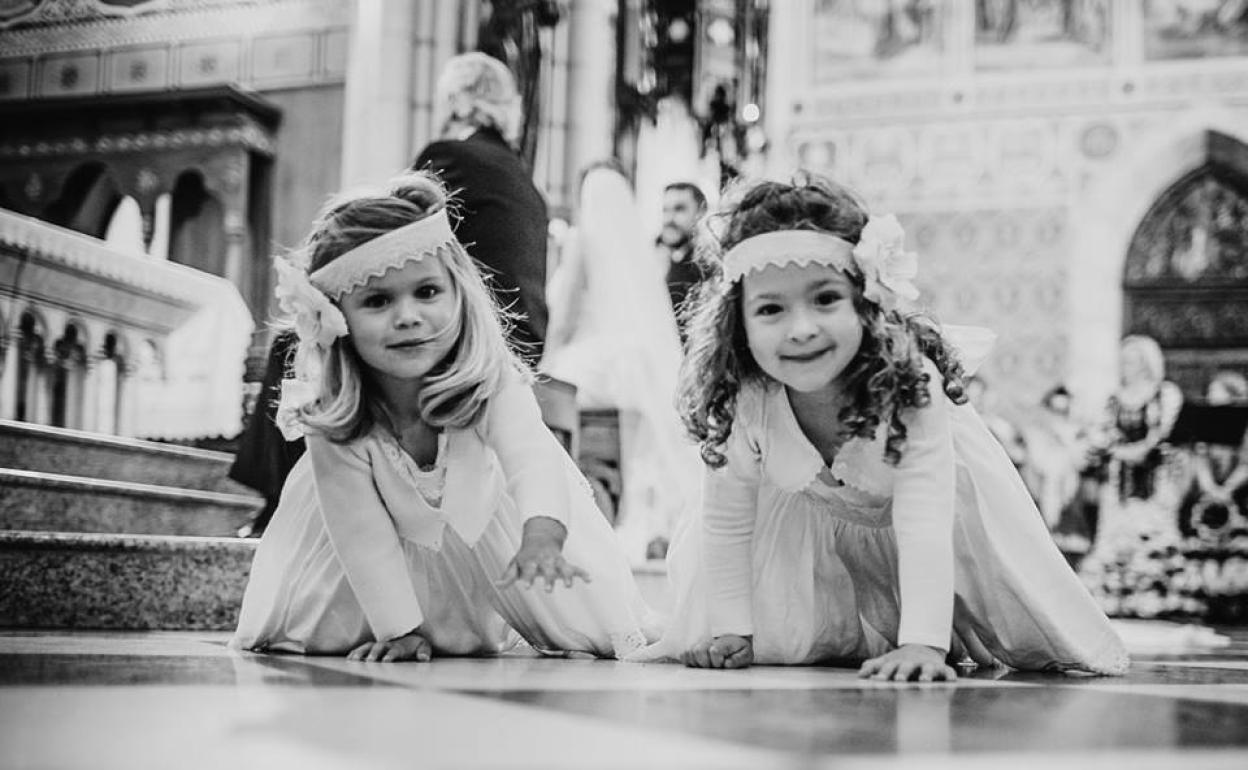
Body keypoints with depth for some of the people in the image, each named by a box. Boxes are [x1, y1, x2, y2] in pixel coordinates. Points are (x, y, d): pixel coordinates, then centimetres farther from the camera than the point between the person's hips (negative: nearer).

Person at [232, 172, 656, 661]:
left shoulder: (492, 382, -35)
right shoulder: (329, 417, -33)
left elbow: (532, 456, -51)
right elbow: (363, 532, -26)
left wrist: (542, 537, -71)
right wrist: (400, 629, -27)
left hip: (484, 518, 0)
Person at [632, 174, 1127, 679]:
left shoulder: (910, 381, -41)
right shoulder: (741, 404, -33)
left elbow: (924, 525, -43)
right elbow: (726, 523, -19)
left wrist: (921, 643, -51)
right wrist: (731, 628, -22)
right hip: (814, 517, 2)